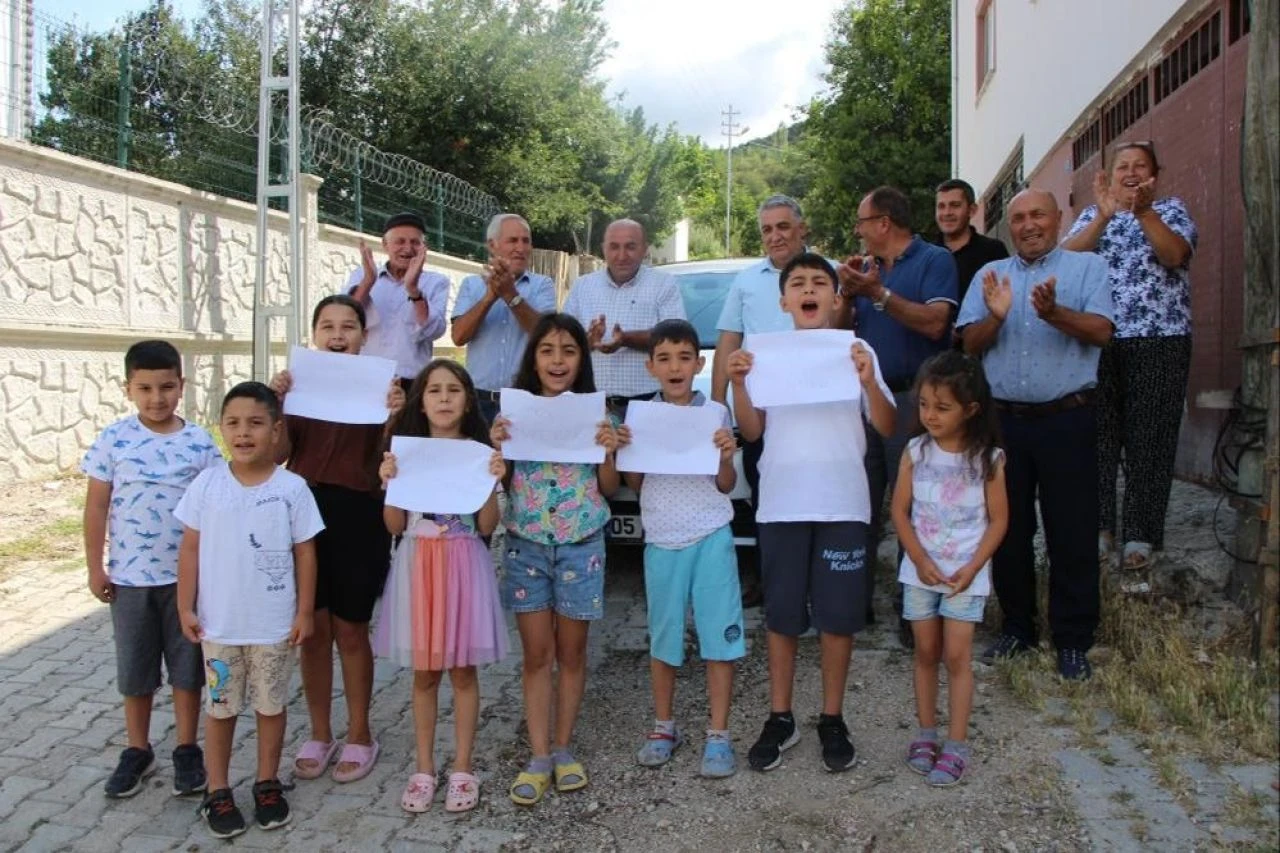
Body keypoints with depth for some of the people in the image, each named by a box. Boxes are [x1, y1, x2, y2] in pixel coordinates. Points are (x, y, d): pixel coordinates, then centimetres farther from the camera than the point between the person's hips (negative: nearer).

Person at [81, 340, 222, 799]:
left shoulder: (200, 442, -5)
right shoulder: (113, 440, -5)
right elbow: (96, 506, 0)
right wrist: (95, 567, 0)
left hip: (187, 575, 0)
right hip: (129, 576, 1)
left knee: (187, 666, 10)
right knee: (134, 670, 14)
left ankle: (187, 749, 25)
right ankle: (137, 749, 30)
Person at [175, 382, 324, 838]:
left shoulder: (292, 488, -9)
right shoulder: (207, 484, -5)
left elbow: (305, 553, -4)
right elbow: (190, 549, 0)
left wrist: (304, 612, -4)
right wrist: (186, 607, -2)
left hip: (274, 625, -1)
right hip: (218, 624, 1)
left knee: (271, 705, 14)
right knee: (220, 708, 14)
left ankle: (268, 784, 31)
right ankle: (217, 792, 29)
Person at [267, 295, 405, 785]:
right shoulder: (298, 381, 6)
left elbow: (386, 454, -7)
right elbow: (279, 454, -2)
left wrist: (397, 414, -25)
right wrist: (276, 404, -17)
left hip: (358, 516, -2)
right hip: (305, 511, 3)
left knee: (350, 632, 7)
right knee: (313, 630, 10)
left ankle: (359, 735, 24)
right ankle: (319, 735, 27)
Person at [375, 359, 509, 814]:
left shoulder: (479, 452, -1)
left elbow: (486, 527, -2)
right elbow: (395, 526, 2)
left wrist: (493, 481, -15)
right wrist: (389, 481, -12)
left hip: (463, 565, -1)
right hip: (418, 564, 1)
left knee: (462, 671, 6)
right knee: (424, 672, 10)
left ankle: (462, 769, 19)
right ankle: (424, 768, 23)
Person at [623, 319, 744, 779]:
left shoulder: (716, 413, 1)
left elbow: (726, 486, 3)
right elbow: (634, 484, 7)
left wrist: (726, 456, -16)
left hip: (711, 537, -1)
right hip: (661, 540, 1)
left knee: (719, 635, 0)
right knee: (663, 637, 10)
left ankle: (719, 735, 12)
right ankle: (664, 726, 26)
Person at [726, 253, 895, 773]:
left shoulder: (857, 352, 4)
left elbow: (886, 428, -1)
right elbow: (752, 432, 5)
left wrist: (868, 382, -17)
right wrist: (738, 385, -10)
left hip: (842, 504, -1)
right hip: (781, 504, 1)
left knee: (839, 616, 5)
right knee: (781, 617, 9)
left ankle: (832, 720, 22)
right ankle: (780, 718, 22)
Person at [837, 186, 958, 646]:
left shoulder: (934, 260, -3)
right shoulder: (866, 266, 17)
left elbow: (934, 323, -18)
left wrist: (878, 293, -18)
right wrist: (846, 293, -3)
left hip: (911, 399, -6)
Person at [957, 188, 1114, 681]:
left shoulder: (1087, 267, 4)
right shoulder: (991, 275, 12)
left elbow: (1101, 331, -10)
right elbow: (970, 344, 3)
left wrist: (1054, 313, -27)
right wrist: (996, 316, -16)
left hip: (1067, 419, -3)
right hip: (1004, 419, 3)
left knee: (1072, 532, 2)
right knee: (1008, 529, 11)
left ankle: (1073, 640, 15)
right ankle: (1017, 627, 26)